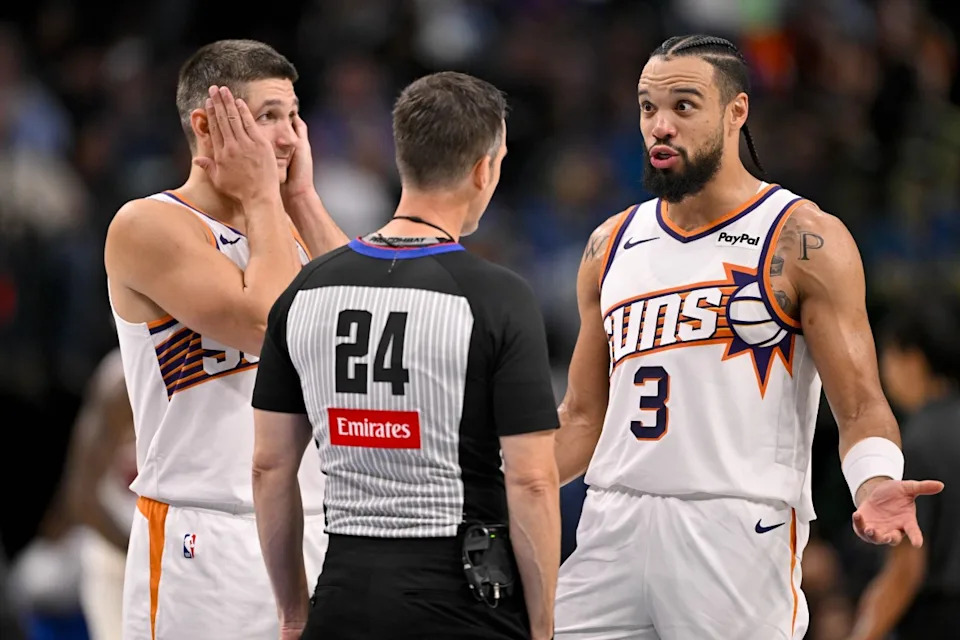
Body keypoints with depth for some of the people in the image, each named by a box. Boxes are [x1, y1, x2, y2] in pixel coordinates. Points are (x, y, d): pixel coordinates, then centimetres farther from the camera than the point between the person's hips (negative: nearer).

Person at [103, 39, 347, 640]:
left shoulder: (286, 225, 15)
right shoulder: (149, 226, -8)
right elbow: (270, 327, -20)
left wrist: (302, 198, 0)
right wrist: (261, 197, -9)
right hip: (206, 541, -7)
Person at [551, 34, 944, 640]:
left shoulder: (805, 241, -2)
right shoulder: (613, 243, 14)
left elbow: (860, 407, -6)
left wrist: (875, 486, -26)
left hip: (737, 535, -5)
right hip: (611, 530, 5)